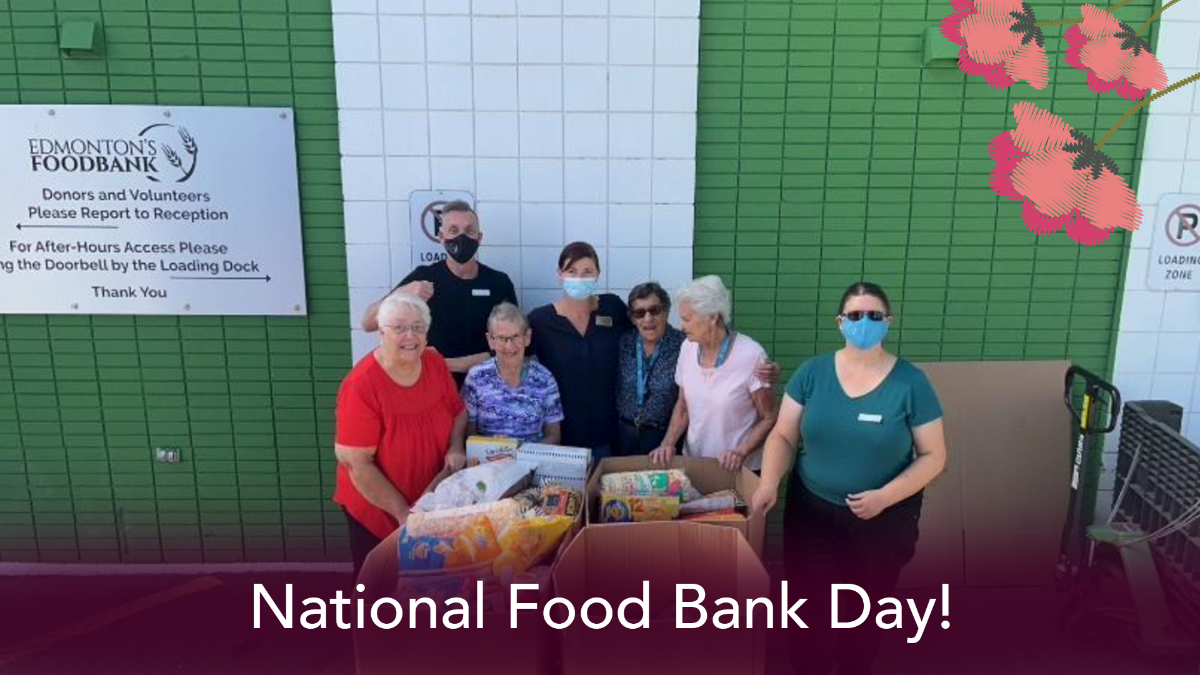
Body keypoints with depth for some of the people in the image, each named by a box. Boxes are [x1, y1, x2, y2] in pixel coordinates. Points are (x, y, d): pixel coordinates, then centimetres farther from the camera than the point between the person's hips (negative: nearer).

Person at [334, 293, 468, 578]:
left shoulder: (435, 363, -7)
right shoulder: (362, 385, -24)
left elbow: (458, 412, 8)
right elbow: (356, 463, -23)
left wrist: (456, 448, -12)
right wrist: (403, 512, -20)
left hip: (433, 504, 5)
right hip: (376, 510, -5)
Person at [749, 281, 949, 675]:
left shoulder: (911, 383, -10)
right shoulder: (812, 373, -5)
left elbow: (933, 456, -6)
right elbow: (783, 435, -2)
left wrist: (884, 497, -19)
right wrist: (769, 483, -20)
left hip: (884, 521, 0)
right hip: (811, 513, 1)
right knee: (813, 610, 7)